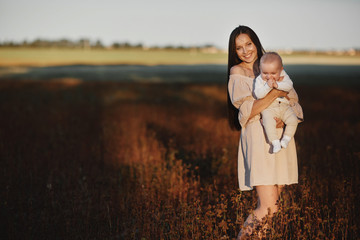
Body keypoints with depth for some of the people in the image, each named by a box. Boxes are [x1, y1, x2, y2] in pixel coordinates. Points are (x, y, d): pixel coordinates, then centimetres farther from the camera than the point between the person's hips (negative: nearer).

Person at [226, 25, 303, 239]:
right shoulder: (237, 74, 1)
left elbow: (293, 101, 12)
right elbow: (248, 110, -11)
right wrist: (276, 93, -17)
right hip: (259, 140, -5)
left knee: (271, 203, 8)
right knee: (268, 208, -12)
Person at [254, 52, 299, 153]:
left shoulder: (283, 76, 1)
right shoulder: (259, 80, -6)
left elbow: (289, 85, -14)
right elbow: (258, 94, -17)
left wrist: (277, 85, -27)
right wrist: (268, 86, -29)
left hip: (284, 106, 3)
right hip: (268, 108, -3)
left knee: (293, 119, -17)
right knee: (269, 123, -30)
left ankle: (286, 138, 0)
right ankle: (275, 142, -19)